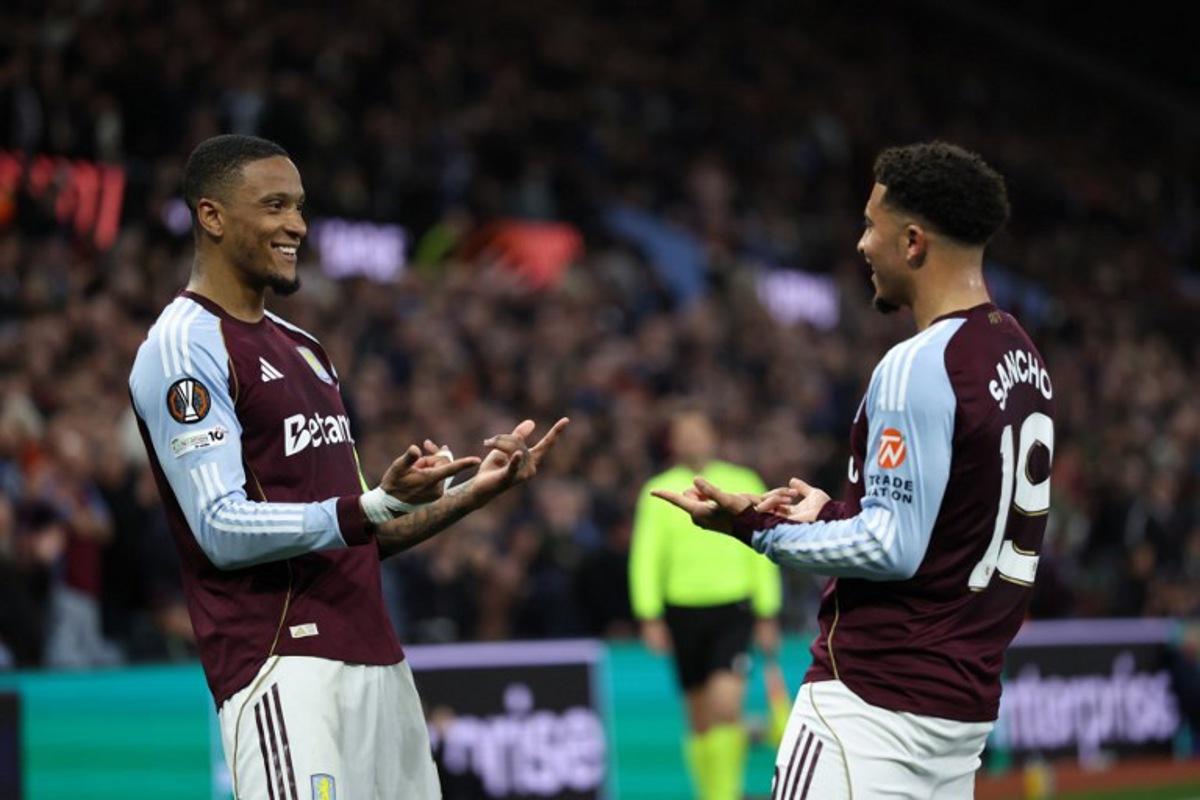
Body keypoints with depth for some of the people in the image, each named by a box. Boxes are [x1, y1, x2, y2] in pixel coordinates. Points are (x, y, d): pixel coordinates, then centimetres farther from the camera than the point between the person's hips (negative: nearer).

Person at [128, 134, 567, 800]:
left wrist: (476, 491, 13)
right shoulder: (185, 347, -7)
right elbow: (225, 532, -17)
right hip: (281, 663, -9)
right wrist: (380, 505, -25)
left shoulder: (303, 350, 21)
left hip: (374, 657, 9)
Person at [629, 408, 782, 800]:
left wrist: (767, 615, 6)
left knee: (727, 705, -18)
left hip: (733, 609, -1)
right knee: (701, 719, 7)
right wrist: (650, 617, -6)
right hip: (683, 611, 1)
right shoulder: (659, 491, 4)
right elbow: (645, 557, 3)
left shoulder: (744, 484, 5)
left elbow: (763, 554, 9)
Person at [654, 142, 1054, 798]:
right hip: (967, 702, 9)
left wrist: (758, 527, -10)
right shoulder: (1023, 358, 12)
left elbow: (892, 548, -19)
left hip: (875, 704, -9)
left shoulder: (919, 367, -16)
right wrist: (835, 512, 18)